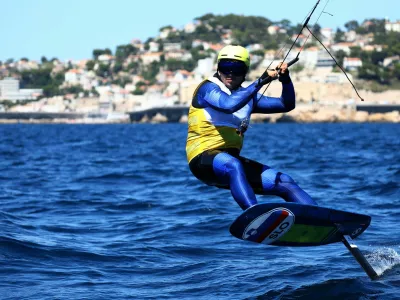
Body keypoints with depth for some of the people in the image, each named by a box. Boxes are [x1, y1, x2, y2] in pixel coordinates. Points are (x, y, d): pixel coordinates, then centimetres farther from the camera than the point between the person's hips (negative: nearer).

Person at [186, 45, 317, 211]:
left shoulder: (247, 96, 16)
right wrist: (260, 81, -26)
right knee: (233, 165, -40)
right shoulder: (208, 88, -5)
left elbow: (287, 105, 14)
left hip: (232, 159, 8)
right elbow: (229, 104, -26)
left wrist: (285, 79, -3)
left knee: (284, 182, -4)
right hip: (203, 159, -8)